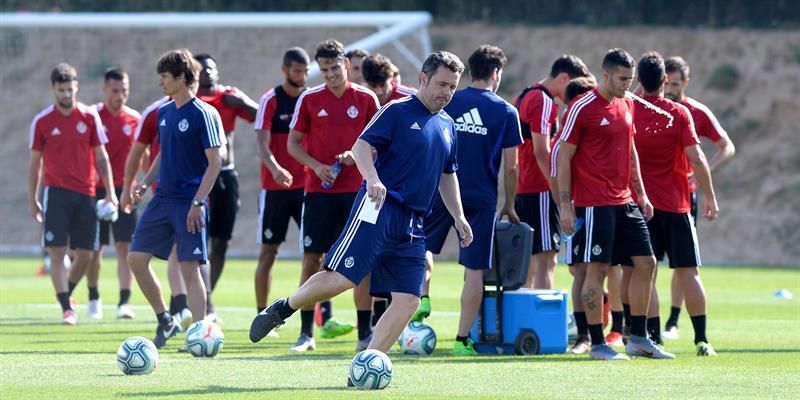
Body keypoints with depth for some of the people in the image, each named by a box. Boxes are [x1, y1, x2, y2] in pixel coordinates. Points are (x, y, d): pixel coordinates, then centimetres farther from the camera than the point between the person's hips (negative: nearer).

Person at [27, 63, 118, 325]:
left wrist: (110, 192, 1)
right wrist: (32, 200, 8)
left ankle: (66, 293, 27)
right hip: (56, 192, -2)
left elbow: (101, 157, 8)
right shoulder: (42, 122, 1)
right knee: (57, 252, -10)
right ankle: (66, 308, -10)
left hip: (85, 194, 2)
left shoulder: (89, 117, 4)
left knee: (85, 253, 4)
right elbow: (35, 163, 8)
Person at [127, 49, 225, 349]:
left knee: (190, 268, -9)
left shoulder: (202, 114, -11)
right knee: (136, 258, 3)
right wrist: (146, 183, 9)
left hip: (188, 202, -8)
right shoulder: (164, 112, 12)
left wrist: (197, 202, -19)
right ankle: (164, 320, 17)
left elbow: (215, 161, -14)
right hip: (163, 198, 8)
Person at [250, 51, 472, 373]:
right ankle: (281, 310, 9)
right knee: (340, 278, -15)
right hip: (379, 207, -7)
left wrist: (458, 216, 20)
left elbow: (447, 176, 29)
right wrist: (373, 178, -28)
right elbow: (362, 146, -11)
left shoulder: (448, 126, 19)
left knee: (408, 301, -4)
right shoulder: (397, 111, -2)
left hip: (413, 224, 7)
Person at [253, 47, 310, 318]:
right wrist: (275, 169, -32)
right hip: (275, 188, -3)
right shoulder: (270, 100, -6)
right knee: (268, 252, 2)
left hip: (307, 185, 3)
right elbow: (262, 144, -14)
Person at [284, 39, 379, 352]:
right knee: (312, 257, -1)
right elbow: (293, 143, 6)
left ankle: (365, 332, 3)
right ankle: (306, 333, 4)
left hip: (356, 189, 0)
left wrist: (357, 155, -11)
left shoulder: (366, 99, 2)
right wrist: (316, 166, -9)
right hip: (318, 190, 0)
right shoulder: (309, 99, 3)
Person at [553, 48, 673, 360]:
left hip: (625, 202, 8)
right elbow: (563, 156, -9)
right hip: (594, 203, -8)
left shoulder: (627, 104, 12)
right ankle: (597, 344, 1)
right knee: (598, 269, -5)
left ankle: (638, 339, 15)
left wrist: (640, 193, 18)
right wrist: (565, 204, -12)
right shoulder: (583, 108, -10)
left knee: (646, 263, 6)